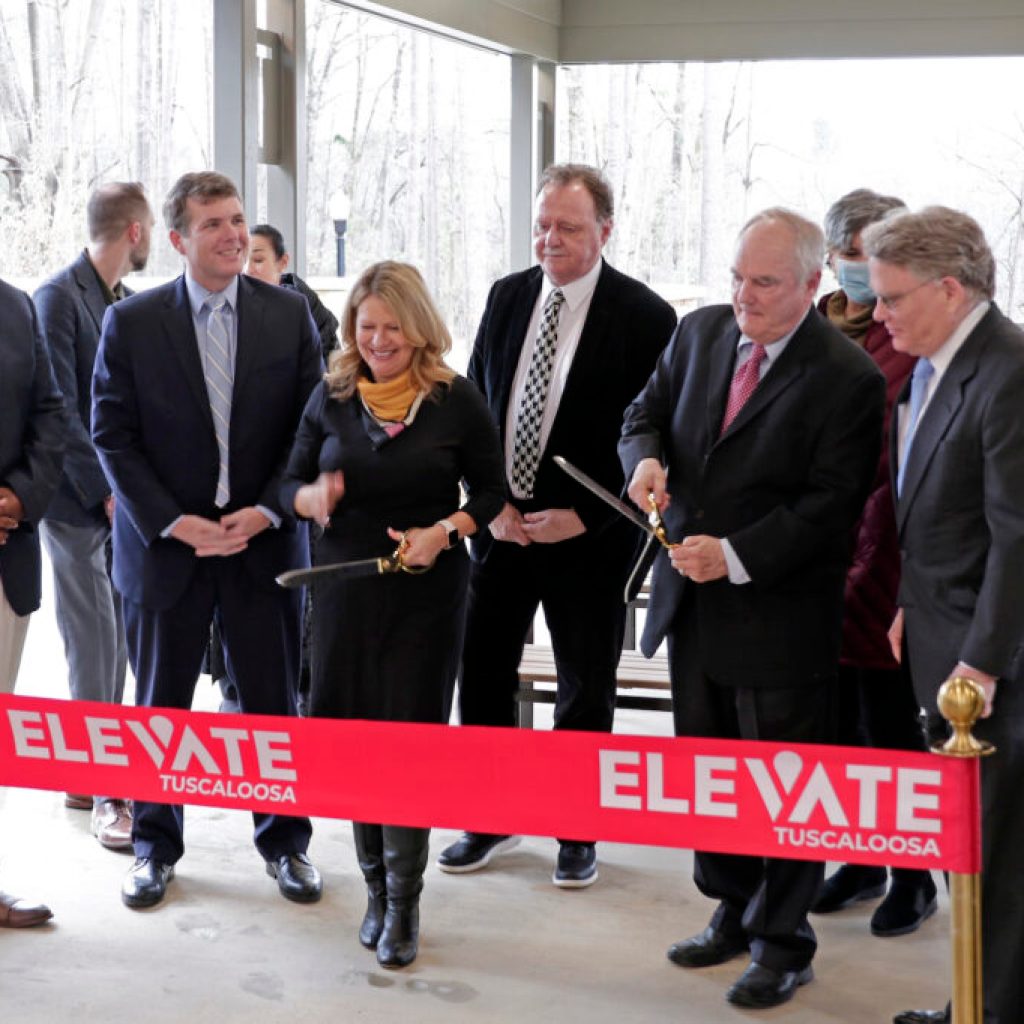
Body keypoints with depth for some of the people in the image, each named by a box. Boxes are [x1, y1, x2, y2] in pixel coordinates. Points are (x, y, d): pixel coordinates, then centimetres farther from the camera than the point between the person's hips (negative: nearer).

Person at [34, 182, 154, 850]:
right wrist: (103, 491, -16)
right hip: (80, 502, -7)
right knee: (95, 651, -4)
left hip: (122, 499, 7)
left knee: (112, 646, 11)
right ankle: (107, 793, 1)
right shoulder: (60, 298, -10)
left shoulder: (125, 303, 13)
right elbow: (58, 408, -15)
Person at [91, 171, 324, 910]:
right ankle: (155, 846, 25)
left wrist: (268, 511, -10)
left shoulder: (289, 315, 2)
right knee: (158, 707, 10)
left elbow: (311, 426, 2)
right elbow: (113, 435, -3)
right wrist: (171, 523, -12)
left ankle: (285, 842, 24)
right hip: (166, 544, -1)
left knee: (274, 703, 9)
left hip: (264, 542, 1)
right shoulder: (131, 322, -2)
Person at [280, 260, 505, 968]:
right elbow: (292, 483, 9)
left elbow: (492, 489, 3)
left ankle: (403, 905, 9)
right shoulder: (331, 398, 4)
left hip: (427, 591, -3)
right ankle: (377, 889, 23)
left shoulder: (456, 400, -3)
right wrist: (313, 498, -13)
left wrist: (444, 531, -13)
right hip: (346, 586, 3)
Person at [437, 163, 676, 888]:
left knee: (586, 689, 8)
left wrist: (583, 517, -14)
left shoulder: (646, 317, -10)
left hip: (587, 532, -4)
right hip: (501, 523, 4)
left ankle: (578, 833, 22)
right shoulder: (507, 297, 5)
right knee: (483, 673, 9)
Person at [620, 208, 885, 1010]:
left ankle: (784, 943, 22)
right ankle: (734, 911, 36)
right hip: (691, 603, 7)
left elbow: (830, 503, -17)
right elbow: (649, 411, 15)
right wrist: (647, 458, -9)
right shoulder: (701, 332, 5)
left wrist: (736, 556, -24)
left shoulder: (848, 378, -15)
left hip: (780, 614, -6)